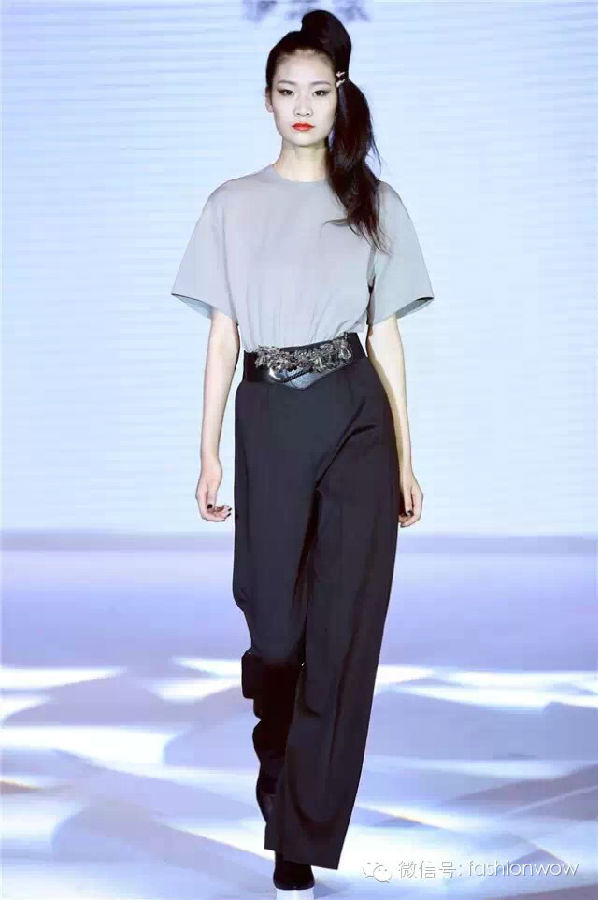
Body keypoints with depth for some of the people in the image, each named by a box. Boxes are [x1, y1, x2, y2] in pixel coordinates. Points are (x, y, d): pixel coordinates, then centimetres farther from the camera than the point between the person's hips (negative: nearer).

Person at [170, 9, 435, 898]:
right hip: (269, 420, 0)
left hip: (357, 421, 0)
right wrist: (209, 453, 2)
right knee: (276, 615, 6)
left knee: (344, 630, -4)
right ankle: (282, 755, 39)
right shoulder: (233, 205, 7)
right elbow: (222, 336, 7)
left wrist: (406, 458, 5)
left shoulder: (375, 204, 8)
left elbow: (386, 333, 8)